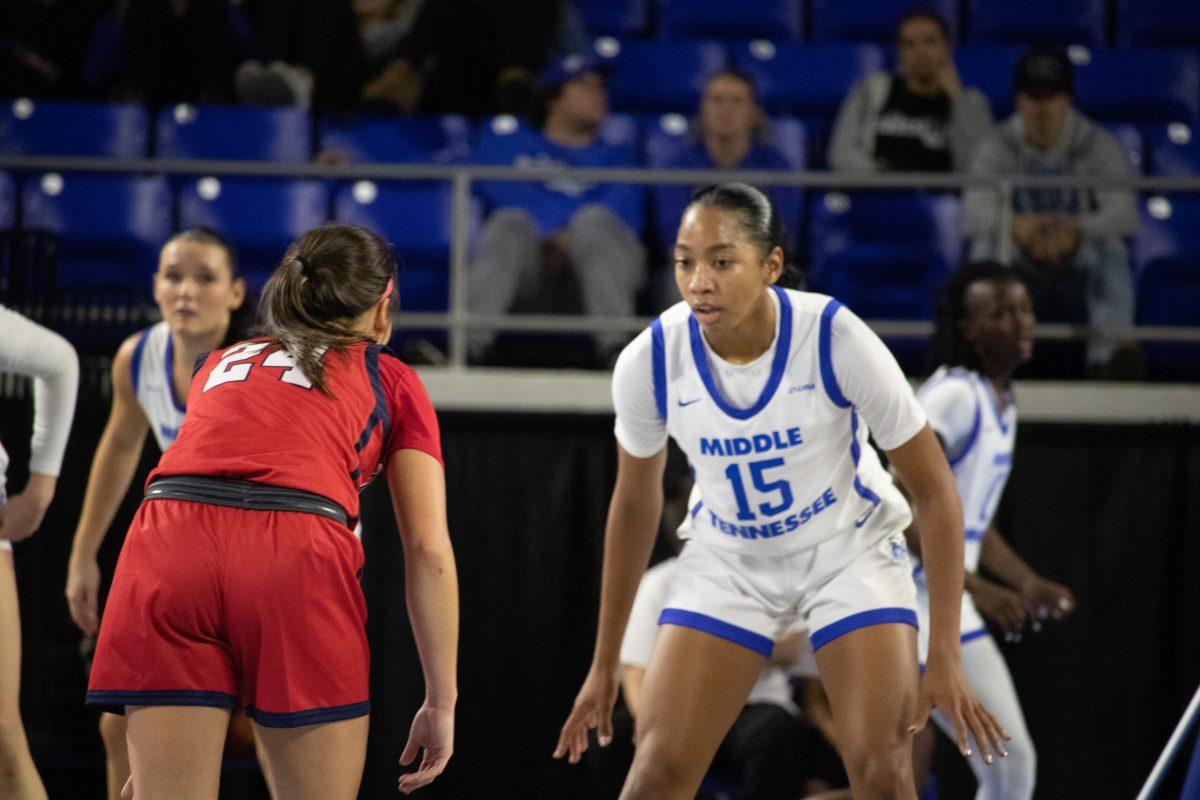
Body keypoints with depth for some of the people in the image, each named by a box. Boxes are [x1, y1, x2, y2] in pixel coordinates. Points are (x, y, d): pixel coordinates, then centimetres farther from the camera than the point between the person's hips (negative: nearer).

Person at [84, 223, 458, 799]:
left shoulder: (219, 364, 33)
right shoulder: (392, 380, 23)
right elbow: (429, 551, 13)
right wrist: (441, 700, 13)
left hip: (164, 550, 3)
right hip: (297, 555, -3)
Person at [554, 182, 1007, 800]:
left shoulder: (836, 339, -27)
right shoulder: (649, 362, -20)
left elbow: (933, 487, -16)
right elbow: (634, 504, 0)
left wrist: (944, 657, -20)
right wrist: (604, 664, 5)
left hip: (850, 548, -1)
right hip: (728, 559, 2)